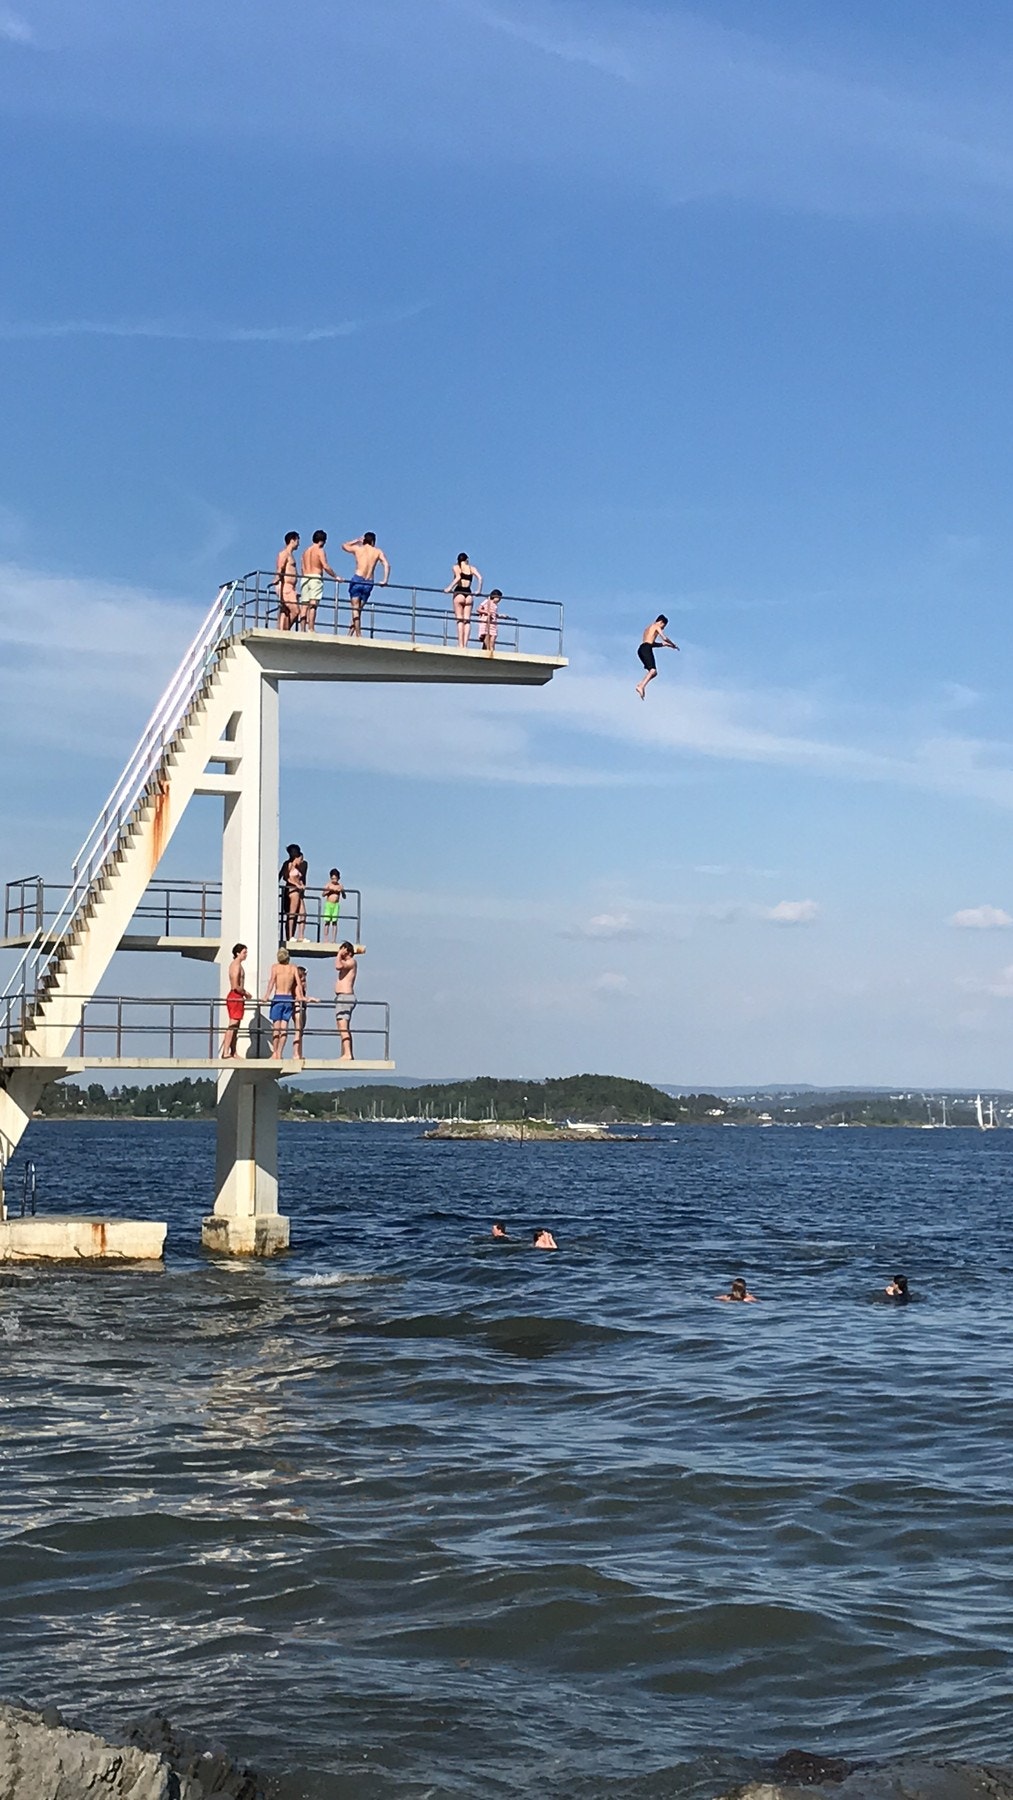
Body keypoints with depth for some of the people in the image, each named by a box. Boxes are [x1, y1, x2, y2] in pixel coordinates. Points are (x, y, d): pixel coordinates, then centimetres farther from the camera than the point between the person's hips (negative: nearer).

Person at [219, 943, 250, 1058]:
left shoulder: (234, 964, 17)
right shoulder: (237, 965, -14)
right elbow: (236, 986, -21)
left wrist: (244, 993, 11)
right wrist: (246, 993, -8)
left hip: (233, 997, 10)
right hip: (236, 997, -10)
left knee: (235, 1026, 12)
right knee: (232, 1025, -11)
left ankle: (233, 1052, 15)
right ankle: (225, 1052, -13)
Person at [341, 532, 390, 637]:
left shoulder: (357, 548, 9)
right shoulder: (378, 552, 11)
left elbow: (344, 546, 27)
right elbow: (387, 565, -2)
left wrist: (357, 540, 33)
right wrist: (385, 581, -4)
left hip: (357, 580, -2)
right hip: (369, 583, 2)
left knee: (355, 609, -4)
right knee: (359, 609, 12)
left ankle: (358, 634, -18)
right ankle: (350, 634, 13)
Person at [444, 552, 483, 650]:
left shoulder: (456, 567, 6)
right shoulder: (472, 568, 14)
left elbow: (458, 577, -14)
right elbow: (480, 578, -1)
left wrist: (449, 588, -13)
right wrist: (478, 590, 5)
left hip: (459, 593, -2)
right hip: (468, 594, 2)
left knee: (460, 620, -4)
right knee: (467, 620, 2)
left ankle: (460, 645, -12)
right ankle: (465, 645, -8)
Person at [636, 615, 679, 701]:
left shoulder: (649, 628, 32)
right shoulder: (656, 626, 7)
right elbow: (664, 638, -2)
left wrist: (663, 644, 36)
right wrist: (673, 645, 13)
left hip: (641, 649, 9)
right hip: (647, 649, -9)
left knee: (653, 671, 10)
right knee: (653, 670, -20)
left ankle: (641, 684, -10)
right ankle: (641, 686, -37)